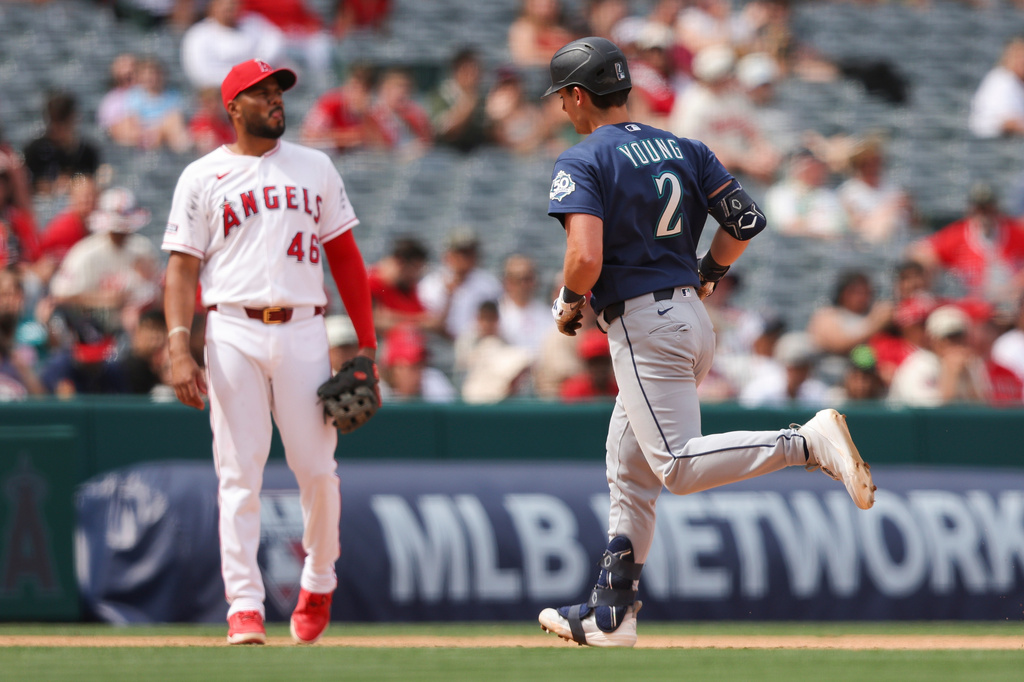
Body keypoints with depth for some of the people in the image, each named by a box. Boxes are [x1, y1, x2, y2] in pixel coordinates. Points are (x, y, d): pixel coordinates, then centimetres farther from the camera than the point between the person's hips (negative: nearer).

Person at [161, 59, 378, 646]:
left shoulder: (314, 168, 13)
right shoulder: (202, 177, 7)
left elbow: (345, 255, 15)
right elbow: (183, 268, 2)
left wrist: (366, 343, 8)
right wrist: (180, 350, -11)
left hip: (304, 332, 2)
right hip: (234, 332, -2)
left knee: (317, 468, -1)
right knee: (239, 474, -4)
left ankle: (319, 583, 22)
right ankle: (245, 608, -4)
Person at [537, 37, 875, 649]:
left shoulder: (582, 163, -9)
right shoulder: (683, 149, 11)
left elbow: (586, 258, -22)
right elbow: (746, 220, 4)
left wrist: (570, 303, -1)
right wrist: (709, 274, 20)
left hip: (641, 324, -9)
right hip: (692, 316, 9)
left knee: (680, 467, -13)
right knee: (630, 475, 15)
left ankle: (808, 443, -28)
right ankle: (611, 615, 18)